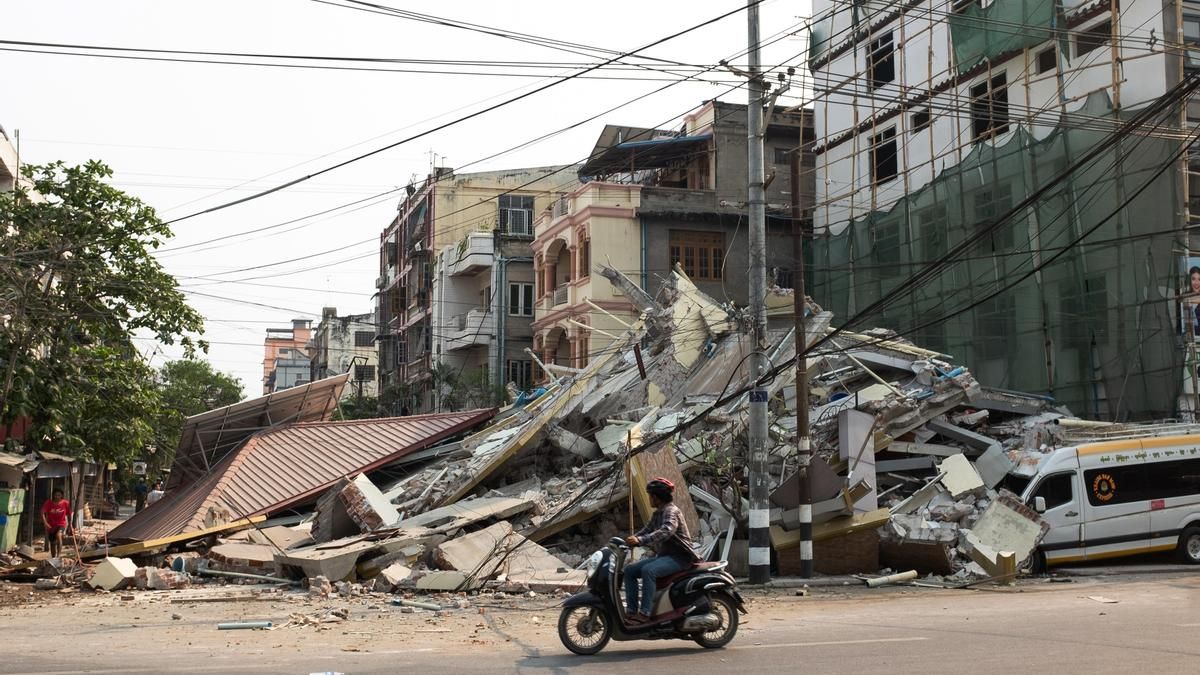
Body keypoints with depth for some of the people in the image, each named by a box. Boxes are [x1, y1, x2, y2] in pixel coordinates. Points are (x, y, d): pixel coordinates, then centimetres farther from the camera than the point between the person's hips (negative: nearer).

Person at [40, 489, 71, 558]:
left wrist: (69, 526, 9)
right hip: (51, 526, 2)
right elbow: (42, 513, -18)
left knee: (58, 535, -33)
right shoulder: (49, 503, -9)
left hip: (61, 524, -2)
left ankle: (58, 555, -32)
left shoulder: (65, 503, -7)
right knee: (52, 543, 11)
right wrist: (45, 523, -31)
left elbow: (68, 514, 5)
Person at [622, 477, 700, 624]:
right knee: (629, 571, -1)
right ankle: (631, 610, -6)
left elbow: (666, 531, -33)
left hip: (679, 557, -10)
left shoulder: (671, 511, -15)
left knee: (648, 570, -34)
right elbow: (647, 530, 16)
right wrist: (630, 539, -2)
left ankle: (645, 613, -33)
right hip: (663, 555, 10)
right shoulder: (658, 514, 16)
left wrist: (640, 540, -43)